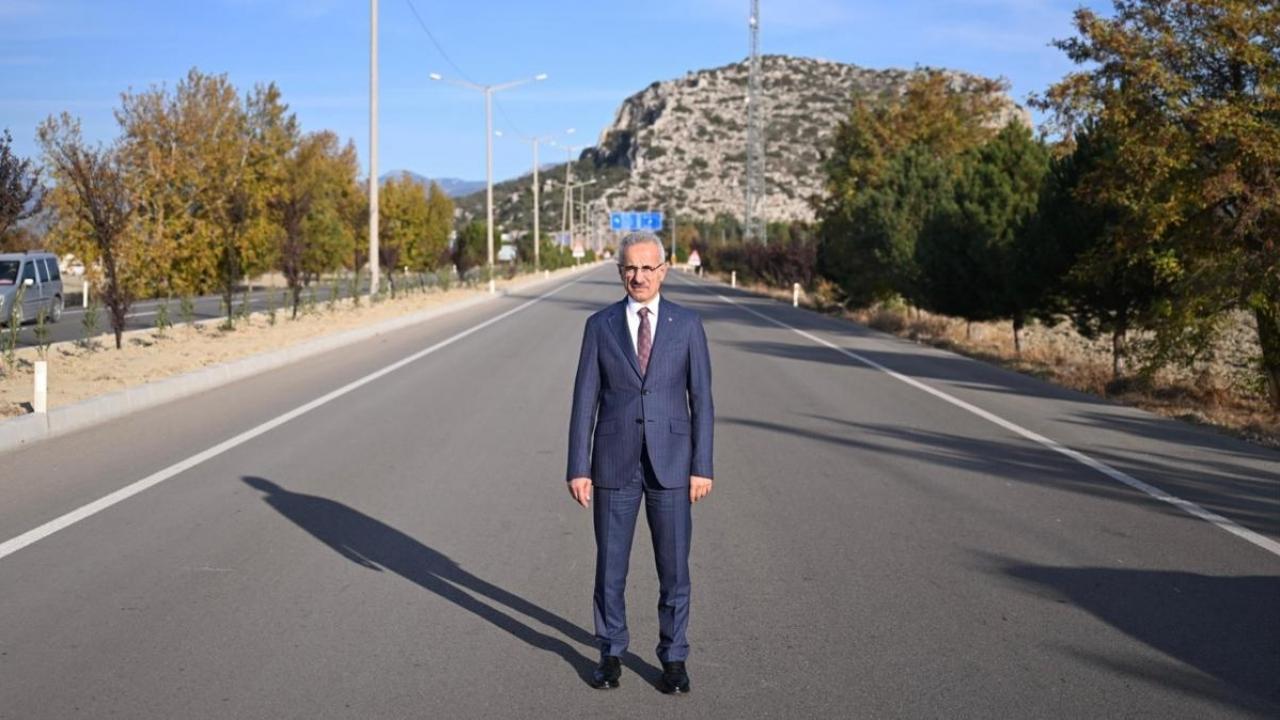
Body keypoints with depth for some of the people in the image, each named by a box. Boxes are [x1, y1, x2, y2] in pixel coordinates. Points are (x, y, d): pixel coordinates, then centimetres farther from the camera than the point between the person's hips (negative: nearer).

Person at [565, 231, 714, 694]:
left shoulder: (688, 324, 0)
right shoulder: (600, 325, 1)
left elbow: (701, 400, 0)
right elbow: (585, 401, 1)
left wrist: (702, 467, -5)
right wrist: (578, 468, -4)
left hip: (671, 463, 0)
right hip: (615, 463, 1)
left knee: (674, 567, 5)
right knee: (610, 565, 8)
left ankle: (673, 658, 20)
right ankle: (611, 654, 24)